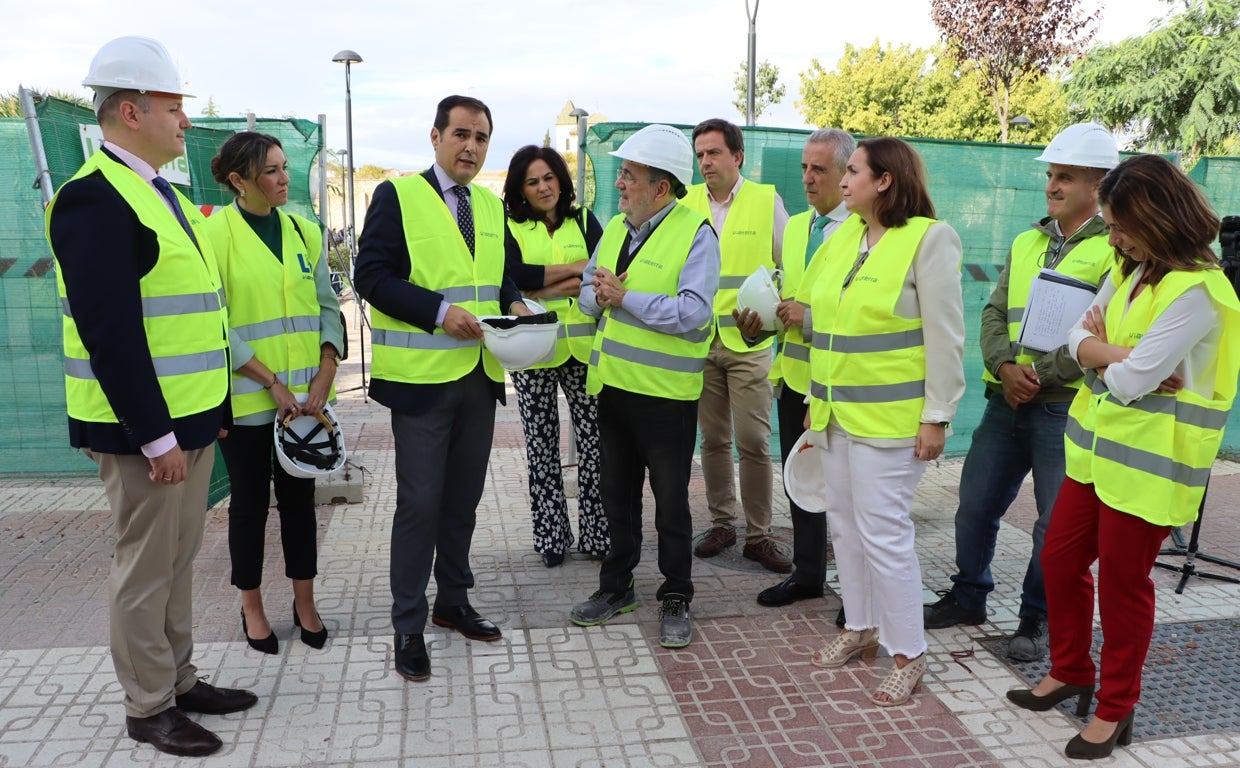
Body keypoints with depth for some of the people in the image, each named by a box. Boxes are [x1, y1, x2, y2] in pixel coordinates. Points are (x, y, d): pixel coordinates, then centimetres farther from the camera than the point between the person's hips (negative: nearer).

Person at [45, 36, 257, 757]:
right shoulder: (95, 196, -15)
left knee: (180, 557, 18)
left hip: (193, 417, 9)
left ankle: (180, 678, 32)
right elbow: (109, 331, -22)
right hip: (146, 428, -9)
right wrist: (155, 437, -21)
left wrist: (214, 410, 18)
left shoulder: (166, 196, 15)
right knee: (146, 565, 5)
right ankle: (148, 706, 21)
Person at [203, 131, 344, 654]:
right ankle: (252, 607, 27)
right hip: (246, 397, -4)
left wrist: (325, 375, -6)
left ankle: (304, 602, 26)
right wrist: (272, 383, -15)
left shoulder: (304, 231, 6)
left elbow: (327, 306, 7)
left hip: (306, 395, 4)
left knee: (299, 496, 12)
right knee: (250, 501, 9)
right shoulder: (214, 233, -8)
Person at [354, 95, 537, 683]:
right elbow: (371, 275, -11)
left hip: (481, 374, 6)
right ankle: (408, 627, 13)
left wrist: (514, 303, -2)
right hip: (422, 375, -6)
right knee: (420, 503, -1)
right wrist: (439, 311, -21)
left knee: (463, 498, 15)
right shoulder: (398, 195, -4)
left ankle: (453, 602, 32)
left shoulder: (492, 206, 14)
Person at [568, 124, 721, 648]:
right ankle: (616, 586, 33)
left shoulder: (695, 234, -12)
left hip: (666, 393, -7)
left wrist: (625, 298, -21)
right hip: (613, 384, 7)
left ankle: (676, 599, 22)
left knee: (671, 500, 7)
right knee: (618, 493, 18)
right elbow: (588, 294, 14)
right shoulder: (614, 229, 11)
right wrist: (598, 295, -10)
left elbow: (694, 311, -23)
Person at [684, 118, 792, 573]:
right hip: (700, 342, 3)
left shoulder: (767, 200, 2)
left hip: (749, 342, -2)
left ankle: (758, 535, 9)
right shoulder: (688, 203, 7)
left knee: (754, 441, -3)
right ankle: (722, 523, 25)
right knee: (713, 440, 10)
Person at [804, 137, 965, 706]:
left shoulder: (929, 238, -9)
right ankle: (860, 628, 32)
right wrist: (817, 401, 16)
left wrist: (937, 417, -13)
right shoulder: (841, 238, 11)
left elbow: (945, 337, -11)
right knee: (844, 524, 15)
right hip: (836, 412, 7)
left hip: (888, 417, -7)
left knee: (883, 532, -4)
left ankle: (909, 654, 13)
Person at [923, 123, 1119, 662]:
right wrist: (1005, 366, -9)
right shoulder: (1027, 242, 14)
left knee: (1057, 522, 5)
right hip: (1006, 400, 6)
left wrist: (1038, 372, -17)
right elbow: (994, 312, 9)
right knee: (975, 505, 12)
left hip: (1066, 406, -6)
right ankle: (968, 597, 31)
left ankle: (1038, 619, 24)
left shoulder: (1116, 248, -5)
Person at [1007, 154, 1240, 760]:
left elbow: (1130, 378, -24)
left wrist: (1099, 347, -4)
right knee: (1059, 558, 14)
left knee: (1122, 580, 6)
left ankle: (1115, 709, 26)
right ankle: (1069, 673, 36)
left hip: (1149, 462, -8)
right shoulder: (1129, 270, 8)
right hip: (1097, 445, 8)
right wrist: (1123, 357, -16)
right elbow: (1078, 338, 4)